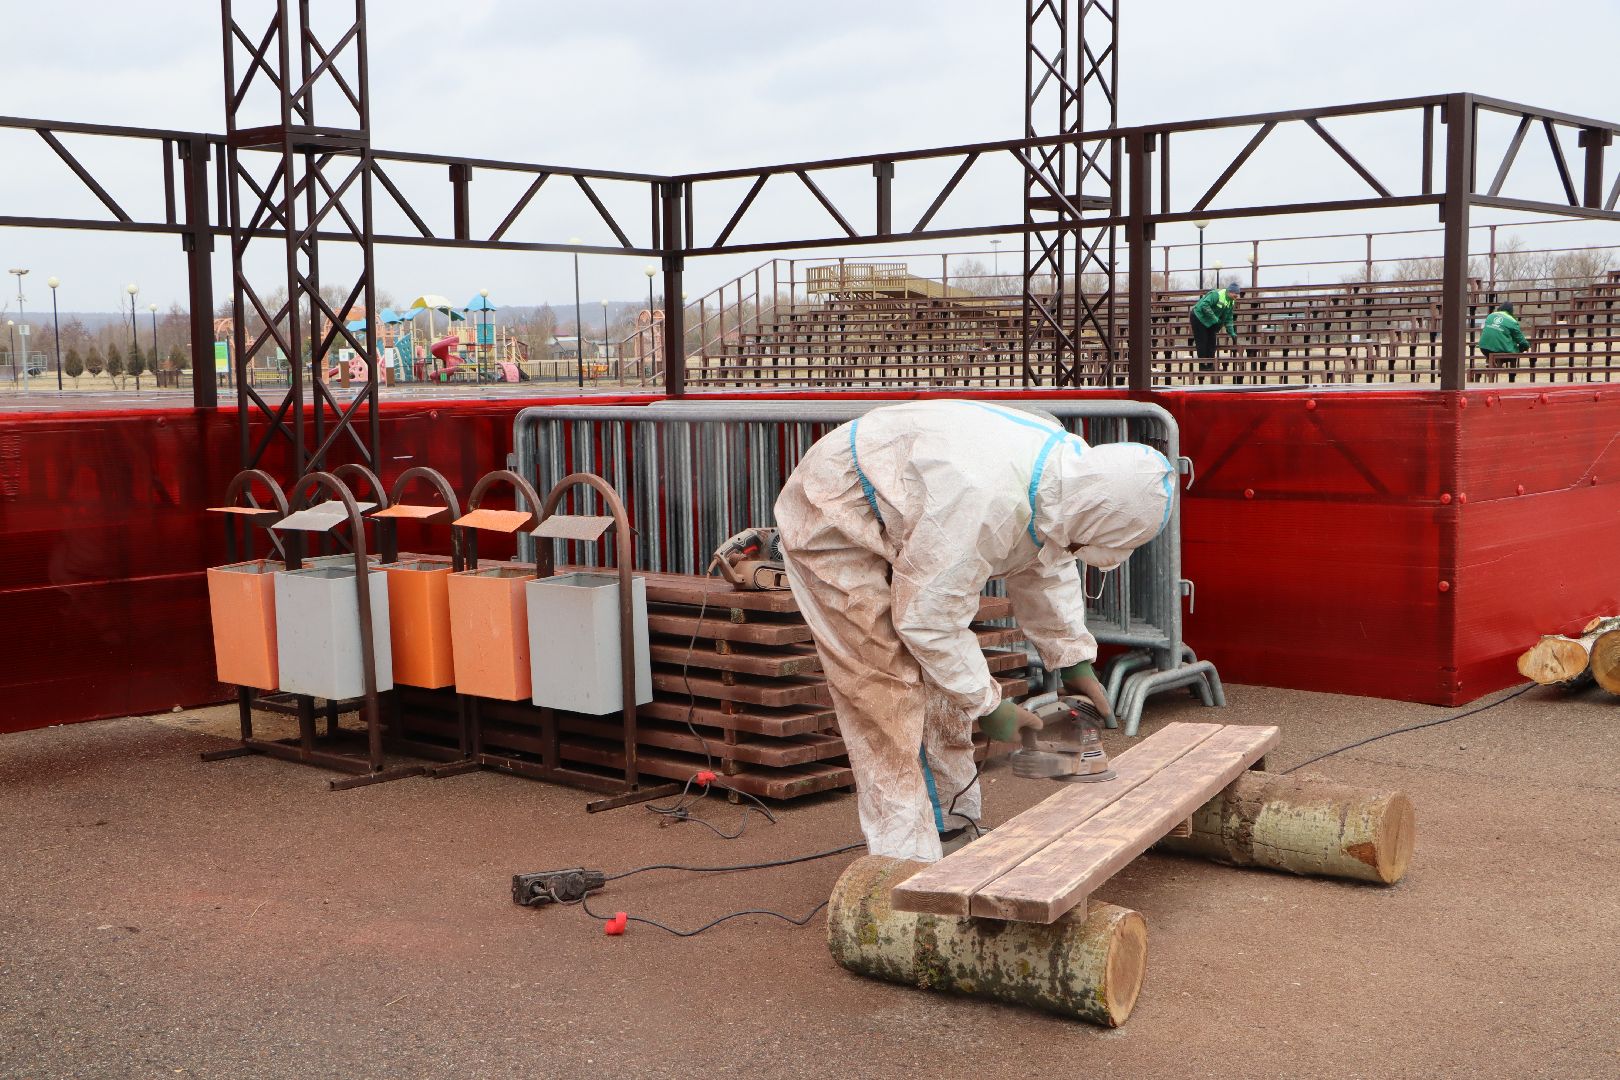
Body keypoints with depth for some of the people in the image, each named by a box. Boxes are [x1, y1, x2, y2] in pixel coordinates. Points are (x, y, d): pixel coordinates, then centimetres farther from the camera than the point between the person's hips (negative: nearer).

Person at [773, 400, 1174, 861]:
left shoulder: (1067, 460, -11)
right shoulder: (984, 501, -40)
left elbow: (1047, 568, 8)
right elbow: (925, 618, -30)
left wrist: (1074, 659, 4)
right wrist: (988, 703, -20)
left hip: (895, 525, 9)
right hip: (830, 525, -9)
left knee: (941, 682, 12)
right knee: (892, 693, -13)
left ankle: (954, 824, 24)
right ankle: (907, 858, -6)